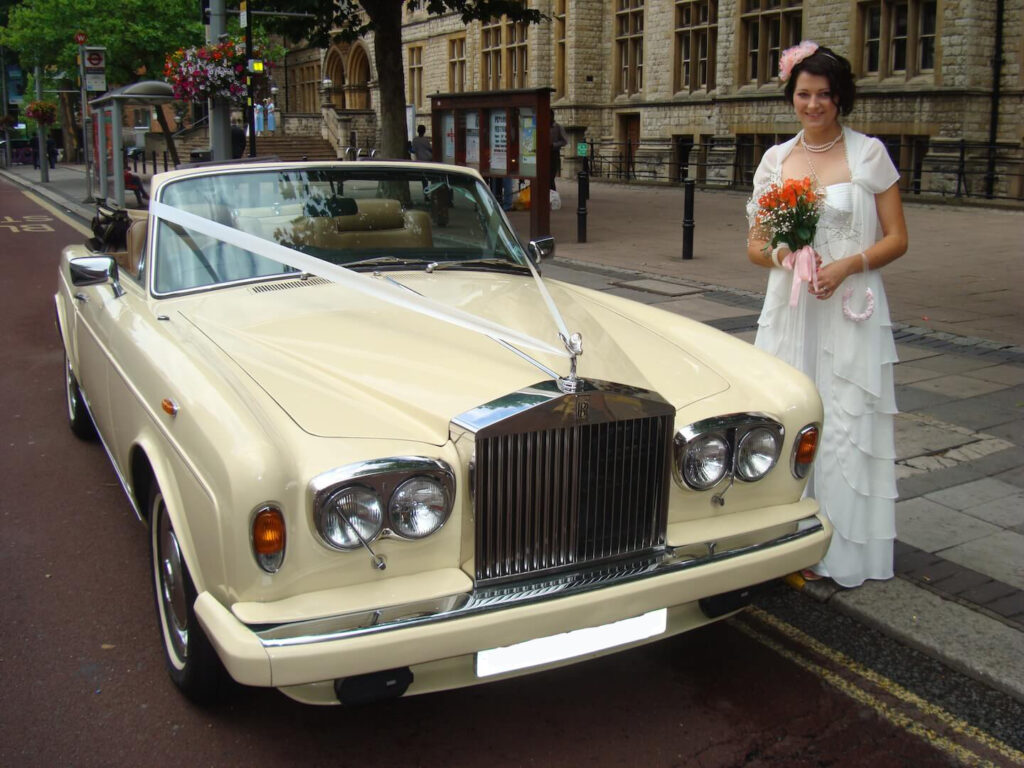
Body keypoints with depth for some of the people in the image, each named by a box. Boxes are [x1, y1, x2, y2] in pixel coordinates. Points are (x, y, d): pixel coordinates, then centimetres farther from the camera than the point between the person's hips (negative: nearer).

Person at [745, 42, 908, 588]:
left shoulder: (869, 154, 1)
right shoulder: (776, 160, 10)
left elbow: (897, 239, 0)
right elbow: (755, 245, 11)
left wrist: (845, 266, -17)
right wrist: (781, 255, -11)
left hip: (850, 310, -3)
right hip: (788, 308, 3)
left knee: (843, 425, -2)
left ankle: (840, 550, 9)